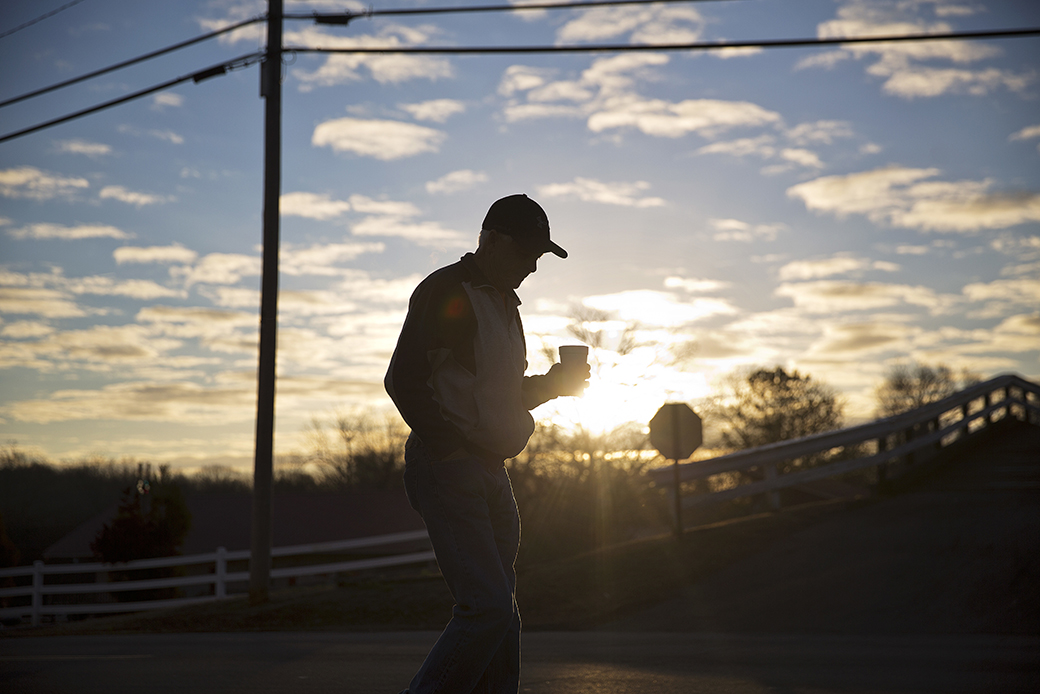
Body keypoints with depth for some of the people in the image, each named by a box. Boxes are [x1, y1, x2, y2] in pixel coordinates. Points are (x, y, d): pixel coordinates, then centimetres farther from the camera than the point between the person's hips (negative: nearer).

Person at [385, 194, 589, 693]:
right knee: (486, 607, -16)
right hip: (447, 471, -9)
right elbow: (402, 380, -15)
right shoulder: (445, 292, -8)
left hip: (492, 473, 9)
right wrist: (454, 448, -19)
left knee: (499, 614, 8)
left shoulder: (504, 302, 20)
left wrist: (552, 384, 7)